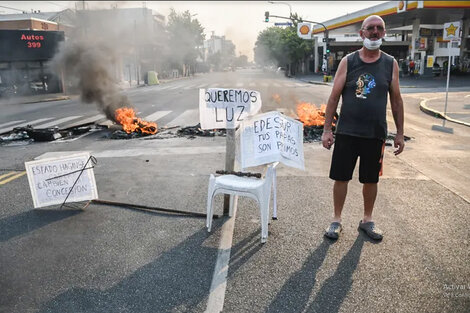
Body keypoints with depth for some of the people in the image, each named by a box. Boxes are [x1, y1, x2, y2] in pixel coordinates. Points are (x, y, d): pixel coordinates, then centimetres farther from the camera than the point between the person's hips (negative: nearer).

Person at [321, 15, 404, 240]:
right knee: (341, 177, 4)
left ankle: (367, 220, 31)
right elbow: (334, 97, -2)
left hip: (376, 134, 2)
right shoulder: (348, 61, -1)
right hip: (346, 132, -1)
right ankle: (337, 220, 21)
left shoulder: (390, 64, 4)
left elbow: (396, 100, 8)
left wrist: (400, 133, 6)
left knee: (371, 179, 12)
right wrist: (327, 129, -7)